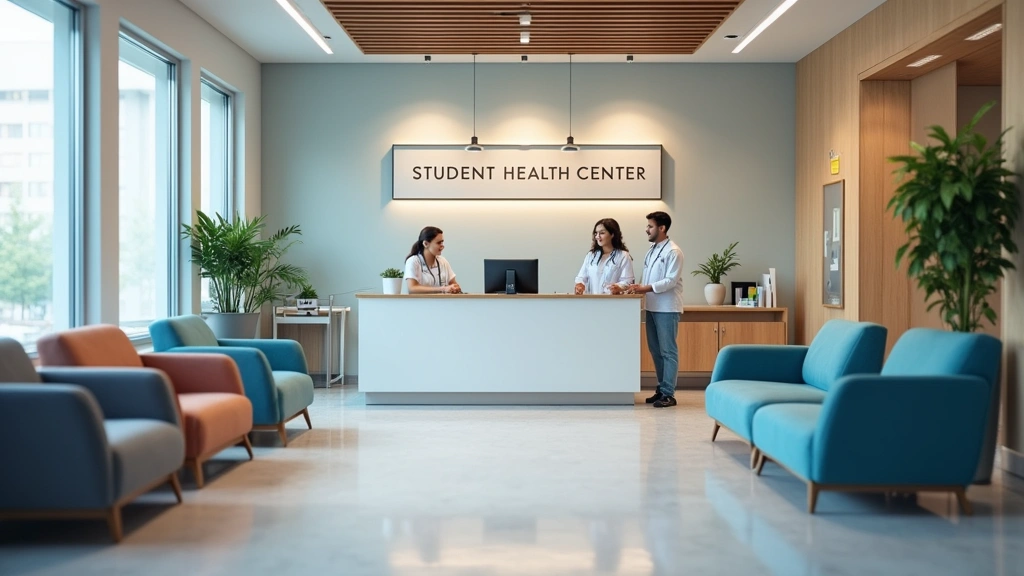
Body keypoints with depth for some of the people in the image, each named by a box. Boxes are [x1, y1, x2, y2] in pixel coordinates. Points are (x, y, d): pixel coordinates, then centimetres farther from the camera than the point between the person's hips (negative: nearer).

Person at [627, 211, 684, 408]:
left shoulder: (673, 252, -10)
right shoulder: (651, 250, 14)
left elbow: (671, 281, -17)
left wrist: (646, 288, -22)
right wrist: (638, 287, 1)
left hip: (667, 308, -8)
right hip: (652, 307, 8)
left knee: (668, 351, -4)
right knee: (655, 350, 11)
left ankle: (668, 394, -1)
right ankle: (661, 389, 19)